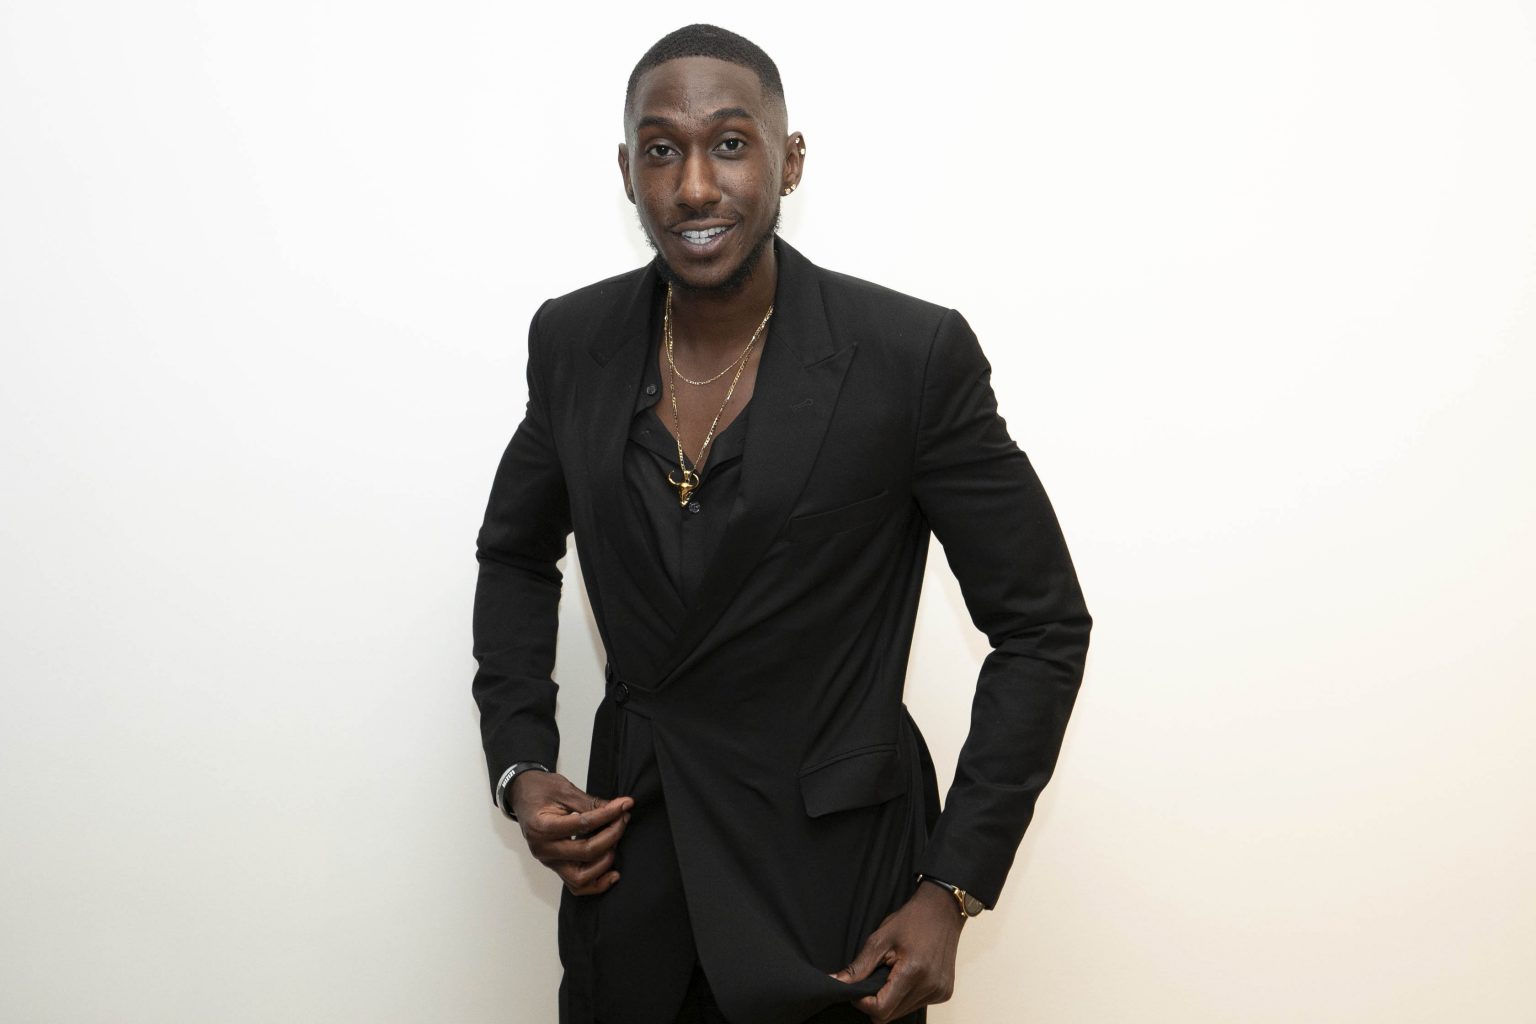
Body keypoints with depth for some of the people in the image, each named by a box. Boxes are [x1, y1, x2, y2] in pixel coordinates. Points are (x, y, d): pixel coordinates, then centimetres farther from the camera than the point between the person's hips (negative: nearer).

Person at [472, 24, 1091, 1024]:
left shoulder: (914, 356, -15)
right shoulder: (573, 341, -3)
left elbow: (1043, 624, -8)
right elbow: (517, 554, 14)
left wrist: (955, 889, -10)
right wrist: (520, 767, 0)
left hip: (832, 894, -3)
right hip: (626, 866, 4)